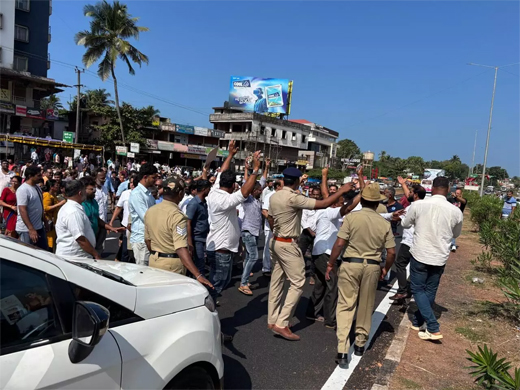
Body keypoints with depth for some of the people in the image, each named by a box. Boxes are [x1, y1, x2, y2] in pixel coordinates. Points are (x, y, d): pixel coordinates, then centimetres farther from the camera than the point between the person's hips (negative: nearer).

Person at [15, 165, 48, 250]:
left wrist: (44, 220, 20)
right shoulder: (23, 190, -18)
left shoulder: (37, 187, 7)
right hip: (27, 229, -8)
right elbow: (22, 210, -23)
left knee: (44, 251, 14)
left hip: (40, 227, 8)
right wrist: (31, 229, -26)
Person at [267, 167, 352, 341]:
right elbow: (323, 204, -20)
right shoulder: (294, 198, -20)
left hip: (276, 241, 9)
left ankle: (272, 320, 23)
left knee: (276, 281, 14)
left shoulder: (274, 196, 4)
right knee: (297, 283, -2)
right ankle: (281, 324, -2)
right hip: (288, 244, -9)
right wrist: (341, 191, -8)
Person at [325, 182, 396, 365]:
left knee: (345, 306, 2)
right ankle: (360, 344, 32)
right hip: (372, 267, 3)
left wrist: (330, 264, -2)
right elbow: (391, 252, 0)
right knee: (366, 307, 17)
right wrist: (385, 269, 16)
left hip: (350, 264, -2)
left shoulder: (351, 217, -9)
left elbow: (339, 244, -12)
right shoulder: (384, 223, -1)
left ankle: (342, 351, -4)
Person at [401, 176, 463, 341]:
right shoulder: (456, 211, -6)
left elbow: (405, 224, 5)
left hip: (420, 255, -2)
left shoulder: (418, 205, -12)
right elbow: (456, 234, 11)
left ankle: (433, 328, 1)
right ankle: (417, 321, 30)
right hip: (440, 258, 3)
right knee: (430, 291, 17)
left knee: (418, 290, 9)